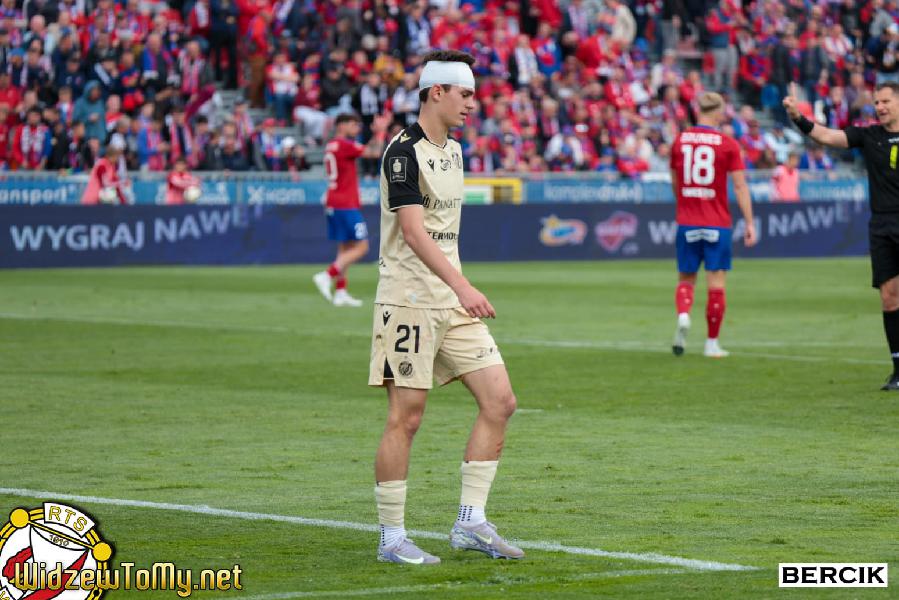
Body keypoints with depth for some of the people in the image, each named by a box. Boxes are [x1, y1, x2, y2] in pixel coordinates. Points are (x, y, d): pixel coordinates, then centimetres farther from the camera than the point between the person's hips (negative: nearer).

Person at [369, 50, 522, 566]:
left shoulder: (453, 149, 15)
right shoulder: (404, 151, -13)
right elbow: (413, 232, -23)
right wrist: (462, 285, -32)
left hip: (453, 302, 9)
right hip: (409, 302, -9)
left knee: (500, 400, 1)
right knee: (406, 416, -5)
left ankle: (471, 523, 6)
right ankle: (392, 538, 4)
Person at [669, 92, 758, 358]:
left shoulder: (680, 140, 4)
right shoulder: (728, 144, -4)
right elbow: (740, 186, -7)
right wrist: (750, 223, -3)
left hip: (687, 223, 2)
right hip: (717, 225, -2)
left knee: (686, 278, 12)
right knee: (716, 282, 4)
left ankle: (683, 316, -18)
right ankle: (712, 343, 7)